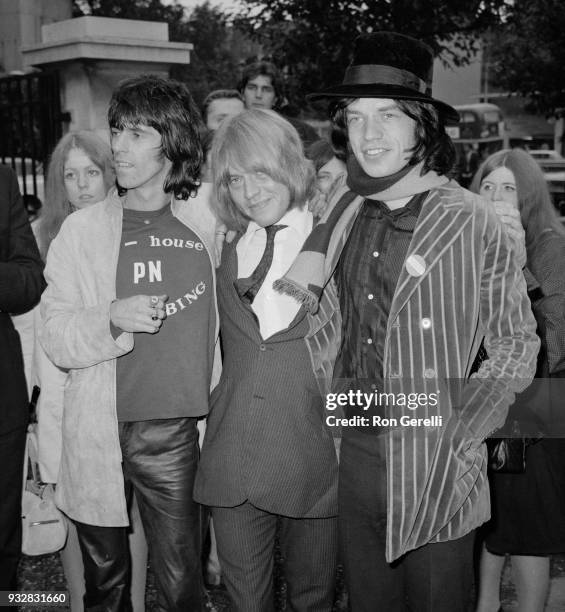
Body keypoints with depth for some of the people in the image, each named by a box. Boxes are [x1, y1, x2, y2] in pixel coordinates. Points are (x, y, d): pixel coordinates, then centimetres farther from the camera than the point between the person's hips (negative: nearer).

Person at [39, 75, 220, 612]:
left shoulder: (207, 221, 3)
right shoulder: (82, 230, 1)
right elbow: (55, 339, -2)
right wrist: (113, 318, -19)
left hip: (174, 432, 0)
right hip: (97, 435, 0)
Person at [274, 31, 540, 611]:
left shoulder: (470, 221, -10)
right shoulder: (346, 212, 4)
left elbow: (515, 342, -4)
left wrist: (459, 437, -11)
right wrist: (313, 251, 3)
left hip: (436, 467, -4)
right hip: (355, 450, 5)